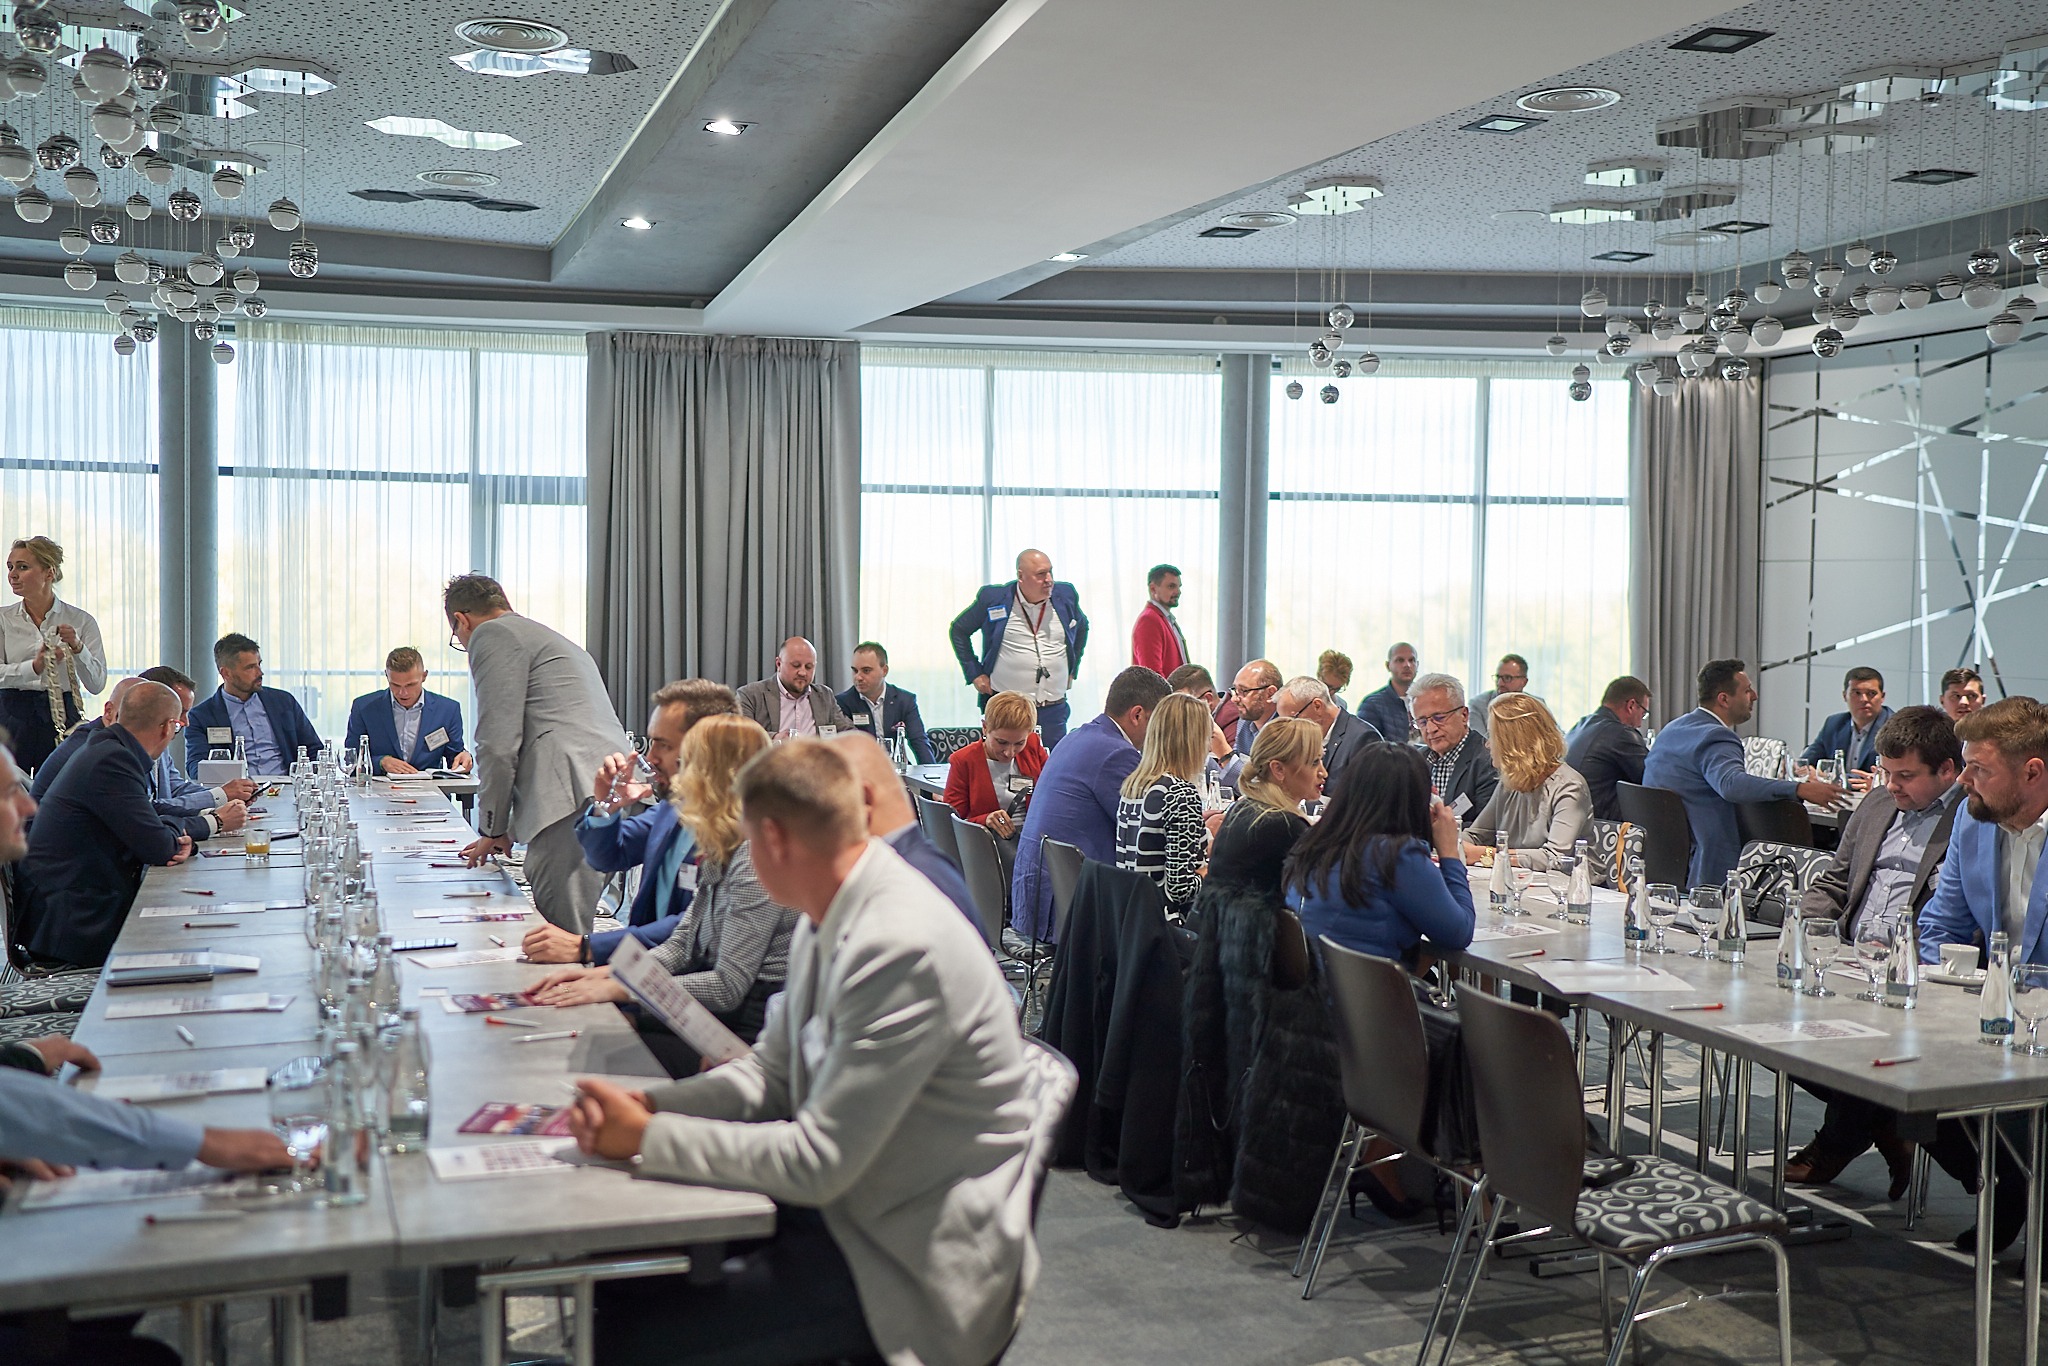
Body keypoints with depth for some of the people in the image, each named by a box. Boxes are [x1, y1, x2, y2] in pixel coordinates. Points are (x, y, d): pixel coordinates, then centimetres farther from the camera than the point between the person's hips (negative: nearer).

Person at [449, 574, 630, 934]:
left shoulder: (493, 635, 4)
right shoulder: (555, 641, 34)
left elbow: (499, 744, -4)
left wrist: (492, 829, 7)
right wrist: (510, 830, 36)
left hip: (573, 805, -9)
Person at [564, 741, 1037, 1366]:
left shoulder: (902, 948, -26)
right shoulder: (832, 922, 4)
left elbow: (817, 1162, -24)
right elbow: (773, 1073, 11)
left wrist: (649, 1137, -17)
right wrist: (643, 1104, -5)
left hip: (910, 1261, -9)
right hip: (839, 1198, 9)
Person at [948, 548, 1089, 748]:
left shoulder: (1065, 596, 5)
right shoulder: (993, 598, -4)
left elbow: (1081, 627, 25)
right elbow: (958, 630, 8)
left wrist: (1071, 670, 18)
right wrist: (974, 674, 2)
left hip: (1054, 707, 3)